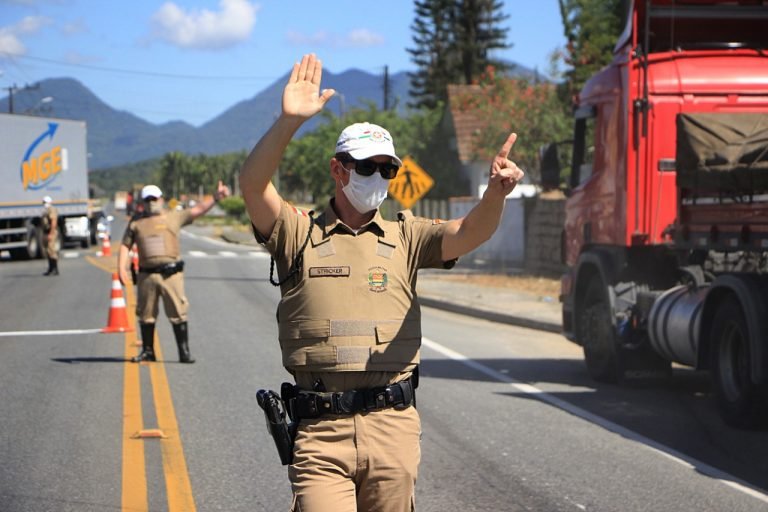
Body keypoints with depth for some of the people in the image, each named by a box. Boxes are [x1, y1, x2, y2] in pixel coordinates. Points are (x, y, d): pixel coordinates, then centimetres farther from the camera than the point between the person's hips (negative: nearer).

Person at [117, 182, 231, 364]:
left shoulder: (174, 217, 9)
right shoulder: (136, 222, 11)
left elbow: (198, 210, 3)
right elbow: (125, 245, 12)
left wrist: (215, 198, -11)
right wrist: (121, 268, -1)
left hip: (171, 273, -2)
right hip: (147, 275, 2)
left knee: (178, 314, -6)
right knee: (146, 315, 9)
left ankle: (184, 352, -1)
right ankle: (147, 351, 21)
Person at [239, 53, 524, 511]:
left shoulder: (405, 237, 12)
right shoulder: (299, 233, 7)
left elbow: (469, 233, -4)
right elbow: (254, 185, -9)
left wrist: (496, 192, -26)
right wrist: (289, 122, -22)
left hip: (394, 427, 3)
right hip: (321, 433, -2)